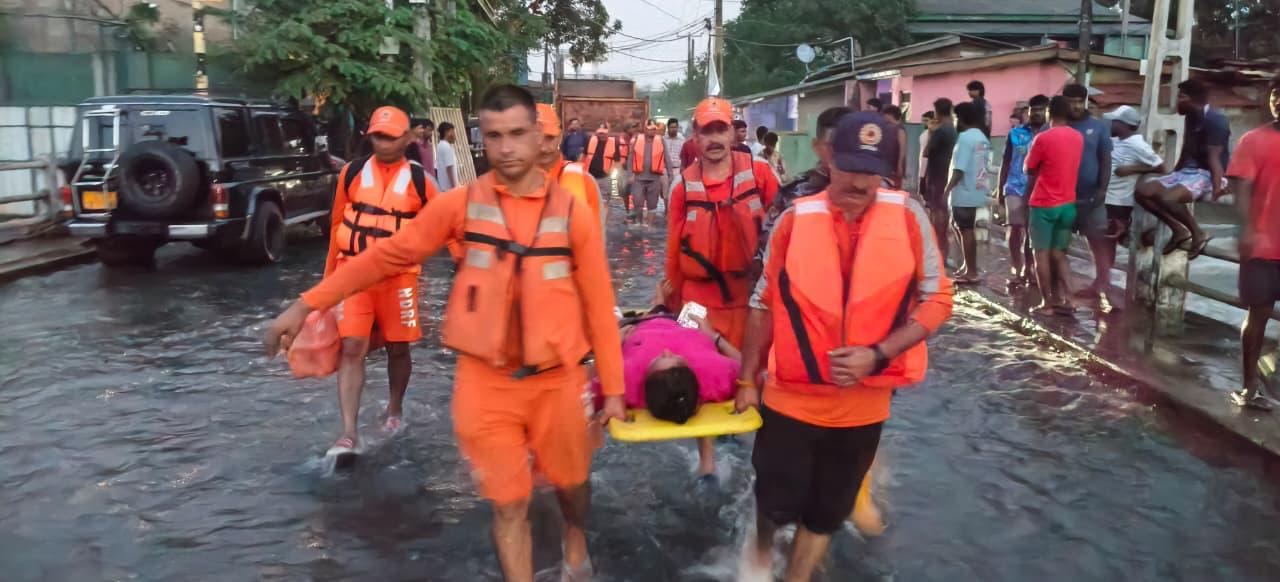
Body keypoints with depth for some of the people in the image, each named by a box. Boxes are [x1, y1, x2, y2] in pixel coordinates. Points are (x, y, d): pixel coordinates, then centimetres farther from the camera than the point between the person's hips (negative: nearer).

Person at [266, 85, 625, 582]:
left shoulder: (571, 215, -5)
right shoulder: (461, 204, -5)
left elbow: (598, 304, -2)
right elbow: (388, 256, 0)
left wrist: (612, 387, 0)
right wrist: (308, 303, 0)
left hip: (557, 381, 1)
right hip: (485, 382, -1)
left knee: (570, 481, 20)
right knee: (507, 504, 7)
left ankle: (576, 541, 53)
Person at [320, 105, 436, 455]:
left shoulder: (418, 180, -2)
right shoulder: (352, 173, 3)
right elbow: (337, 224, 11)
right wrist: (330, 275, 14)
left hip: (399, 276, 0)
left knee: (397, 347, 11)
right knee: (351, 348, -6)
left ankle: (395, 409, 35)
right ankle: (349, 433, -4)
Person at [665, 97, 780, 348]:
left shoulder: (759, 172, -5)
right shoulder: (684, 185, -2)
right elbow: (674, 248, 6)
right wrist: (672, 303, 11)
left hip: (750, 298, 0)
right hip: (698, 302, 1)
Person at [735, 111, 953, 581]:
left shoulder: (908, 217, -9)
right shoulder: (795, 219, -9)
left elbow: (936, 301, -5)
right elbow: (764, 305, 0)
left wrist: (877, 355, -18)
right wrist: (748, 380, 5)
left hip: (864, 406, 1)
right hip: (790, 398, 0)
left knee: (826, 514, 17)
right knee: (777, 503, 10)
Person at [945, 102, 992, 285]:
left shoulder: (965, 137, -15)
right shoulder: (982, 137, 12)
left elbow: (959, 169, -21)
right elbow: (982, 166, 15)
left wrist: (947, 190, -17)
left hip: (964, 193, -9)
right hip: (977, 191, 9)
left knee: (965, 230, -1)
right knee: (965, 229, 18)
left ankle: (971, 272, 5)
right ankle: (969, 266, 24)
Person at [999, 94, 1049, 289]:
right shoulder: (1016, 133, 5)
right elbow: (1006, 163, 9)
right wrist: (1000, 189, 7)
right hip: (1016, 188, 0)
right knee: (1016, 230, -6)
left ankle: (1028, 269, 21)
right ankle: (1016, 271, -1)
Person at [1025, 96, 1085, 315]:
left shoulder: (1043, 138, -12)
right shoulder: (1078, 137, 6)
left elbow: (1028, 169, -1)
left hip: (1044, 204, -5)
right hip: (1068, 203, 6)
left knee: (1042, 254, 1)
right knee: (1059, 253, 13)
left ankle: (1046, 302, 2)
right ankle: (1062, 299, 6)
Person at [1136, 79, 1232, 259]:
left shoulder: (1215, 120, -14)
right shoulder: (1191, 118, 13)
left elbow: (1214, 157, -23)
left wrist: (1217, 187, -33)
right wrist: (1173, 178, 29)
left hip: (1207, 175, -9)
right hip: (1187, 171, 9)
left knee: (1167, 198, -34)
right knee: (1143, 192, -10)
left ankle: (1198, 234, -12)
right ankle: (1179, 230, -4)